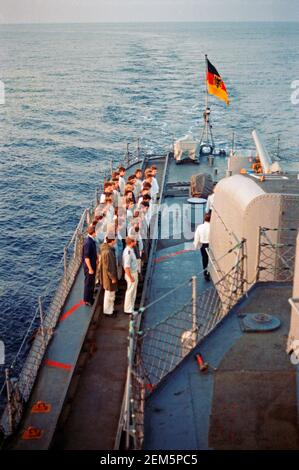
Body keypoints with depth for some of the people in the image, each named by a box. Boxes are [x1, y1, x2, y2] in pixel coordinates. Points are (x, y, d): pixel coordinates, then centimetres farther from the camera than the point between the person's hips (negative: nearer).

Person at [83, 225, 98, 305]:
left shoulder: (91, 240, 3)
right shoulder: (88, 242, -27)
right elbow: (86, 257, -25)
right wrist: (90, 269, -22)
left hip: (93, 265, 9)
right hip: (89, 266, -9)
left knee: (92, 283, 21)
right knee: (88, 283, 5)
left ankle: (90, 298, 35)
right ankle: (87, 300, 18)